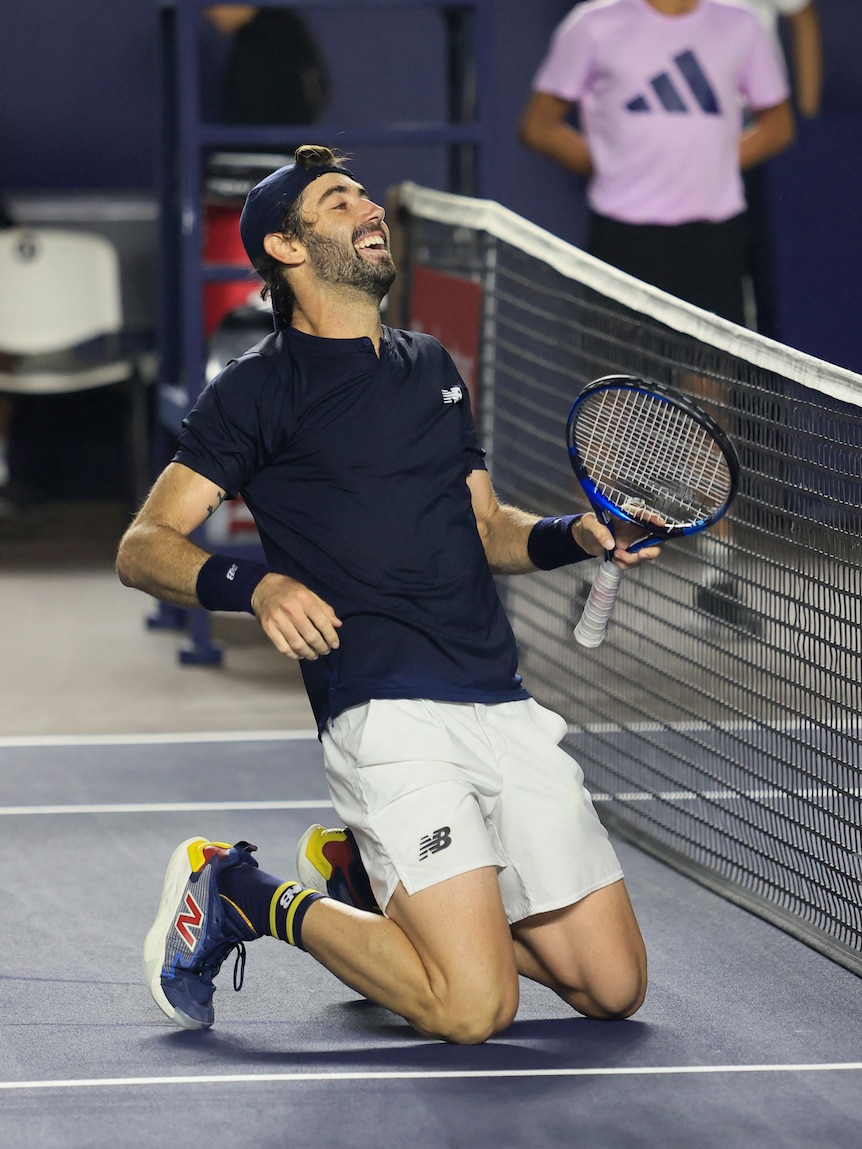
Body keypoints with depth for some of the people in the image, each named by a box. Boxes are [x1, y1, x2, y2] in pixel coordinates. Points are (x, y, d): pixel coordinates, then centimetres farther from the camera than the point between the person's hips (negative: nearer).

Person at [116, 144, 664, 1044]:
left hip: (506, 710, 7)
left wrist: (576, 535, 8)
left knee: (612, 987, 4)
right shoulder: (260, 388, 2)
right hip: (389, 716, -7)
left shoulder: (430, 365, 22)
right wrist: (256, 585, -22)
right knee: (475, 1008, -19)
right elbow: (144, 546, -3)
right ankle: (243, 895, 3)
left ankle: (366, 876, 22)